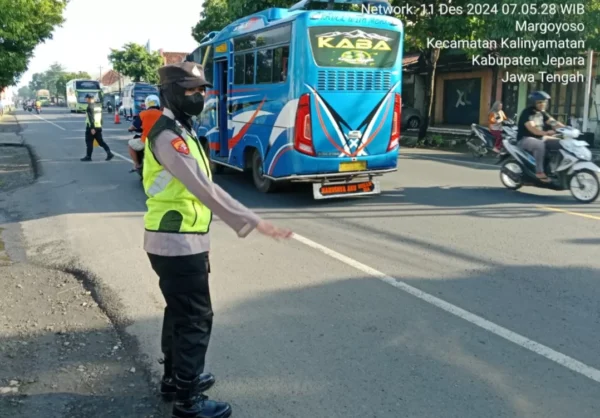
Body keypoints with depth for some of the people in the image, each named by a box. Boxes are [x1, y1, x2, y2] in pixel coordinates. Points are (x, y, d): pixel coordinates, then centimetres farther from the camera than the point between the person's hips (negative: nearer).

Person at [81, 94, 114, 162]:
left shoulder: (90, 107, -12)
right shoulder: (99, 106, 12)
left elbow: (91, 118, -20)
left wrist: (92, 128, -22)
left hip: (91, 128, -7)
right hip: (99, 127, 7)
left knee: (89, 142, 3)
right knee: (101, 141, 9)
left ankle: (88, 157, 8)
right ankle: (109, 153, -5)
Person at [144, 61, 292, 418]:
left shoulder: (179, 131, 14)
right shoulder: (169, 137, -19)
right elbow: (205, 189, -28)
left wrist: (200, 245, 16)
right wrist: (252, 222, -31)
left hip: (179, 242, 10)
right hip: (178, 245, -10)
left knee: (179, 312, 21)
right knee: (196, 319, -1)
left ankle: (175, 376, 37)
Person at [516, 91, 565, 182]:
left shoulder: (542, 113, 11)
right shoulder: (527, 112, -14)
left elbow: (553, 122, 2)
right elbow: (531, 128, -28)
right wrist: (545, 133, -44)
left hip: (540, 138, 8)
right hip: (525, 139, -8)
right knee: (540, 145, -39)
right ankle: (539, 172, -32)